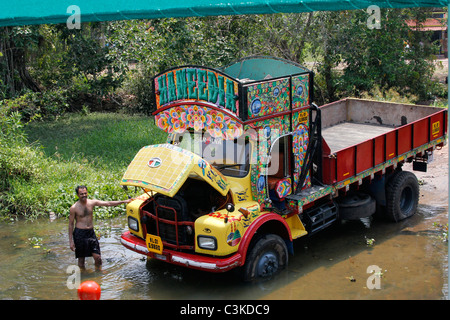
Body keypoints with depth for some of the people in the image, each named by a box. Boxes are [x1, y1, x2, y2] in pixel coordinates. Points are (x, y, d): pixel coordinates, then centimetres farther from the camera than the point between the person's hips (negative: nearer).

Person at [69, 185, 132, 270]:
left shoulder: (92, 202, 0)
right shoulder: (74, 208, -9)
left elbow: (108, 203, -2)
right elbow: (71, 224, -4)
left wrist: (123, 201, -7)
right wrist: (71, 241, -6)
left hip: (91, 232, 4)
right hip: (80, 234, -3)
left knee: (97, 257, 2)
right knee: (81, 258, 6)